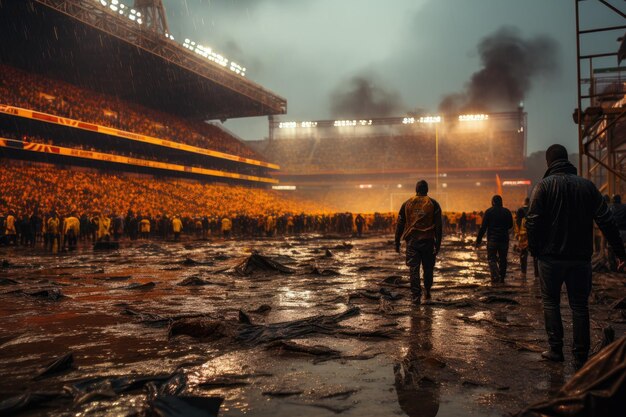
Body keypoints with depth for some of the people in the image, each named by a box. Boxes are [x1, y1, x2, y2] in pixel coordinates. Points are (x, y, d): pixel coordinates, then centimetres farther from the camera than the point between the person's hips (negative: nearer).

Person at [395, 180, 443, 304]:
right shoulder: (433, 204, 1)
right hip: (428, 241, 0)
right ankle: (427, 292, 25)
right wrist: (438, 244, -2)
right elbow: (438, 226, -3)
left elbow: (399, 225, 5)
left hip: (412, 241, 0)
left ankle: (416, 296, -3)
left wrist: (397, 243, 10)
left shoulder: (407, 204, 5)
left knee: (414, 269, 1)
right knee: (428, 268, 15)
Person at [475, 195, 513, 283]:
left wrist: (478, 240, -6)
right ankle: (502, 278, 15)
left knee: (492, 259, 0)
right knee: (503, 259, 12)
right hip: (504, 239, 3)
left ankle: (495, 277, -18)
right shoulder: (507, 212, 6)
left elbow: (483, 227, -8)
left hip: (492, 239, -3)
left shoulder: (489, 211, -4)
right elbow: (510, 225, 16)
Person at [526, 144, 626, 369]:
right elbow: (606, 221, 0)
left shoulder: (544, 185, -6)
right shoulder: (587, 185, 4)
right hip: (581, 258, 3)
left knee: (550, 301, 12)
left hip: (551, 257, -3)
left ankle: (556, 349, 9)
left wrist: (534, 249, -1)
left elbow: (533, 221, -13)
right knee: (579, 305, 10)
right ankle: (580, 357, 10)